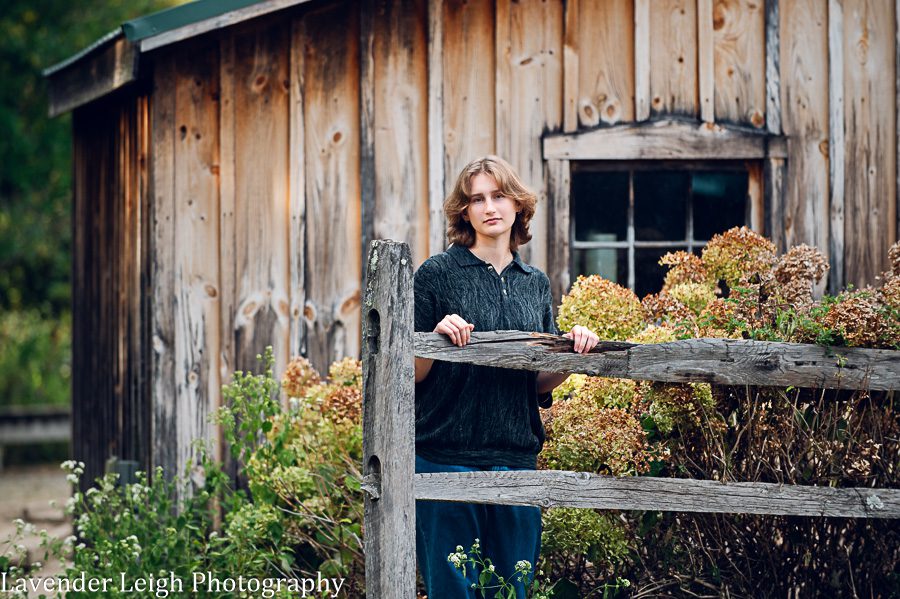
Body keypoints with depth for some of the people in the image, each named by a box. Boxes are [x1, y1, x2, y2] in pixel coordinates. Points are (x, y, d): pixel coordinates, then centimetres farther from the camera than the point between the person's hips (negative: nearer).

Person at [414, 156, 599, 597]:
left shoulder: (536, 284, 13)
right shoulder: (436, 275, 0)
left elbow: (541, 384, 16)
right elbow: (410, 374, 0)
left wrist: (573, 352, -2)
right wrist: (438, 336, -18)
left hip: (515, 457, 4)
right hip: (447, 456, -4)